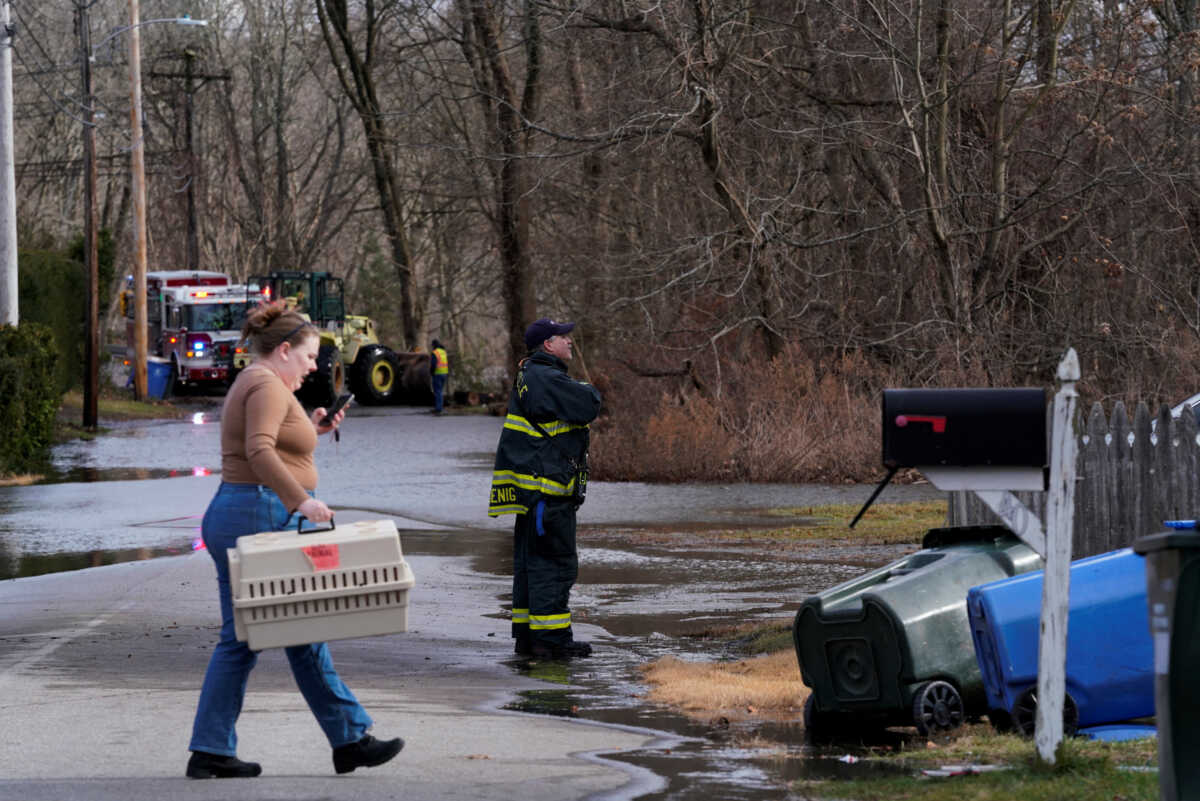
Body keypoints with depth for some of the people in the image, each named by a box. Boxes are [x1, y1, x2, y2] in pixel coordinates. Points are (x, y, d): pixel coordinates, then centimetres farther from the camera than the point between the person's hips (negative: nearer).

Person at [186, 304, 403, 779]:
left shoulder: (249, 385, 21)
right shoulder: (268, 386, -11)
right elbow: (259, 451, -26)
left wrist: (311, 431, 19)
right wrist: (302, 500, -31)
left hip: (229, 519, 10)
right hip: (262, 517, -10)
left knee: (239, 641, 7)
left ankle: (210, 753, 3)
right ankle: (350, 739, 4)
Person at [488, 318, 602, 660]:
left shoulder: (528, 376, 17)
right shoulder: (546, 379, -16)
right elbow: (589, 406, -17)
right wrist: (588, 391, 3)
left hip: (531, 487, 11)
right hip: (548, 487, -11)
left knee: (530, 562, 13)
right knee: (555, 561, -7)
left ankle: (527, 635, 18)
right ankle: (551, 639, -7)